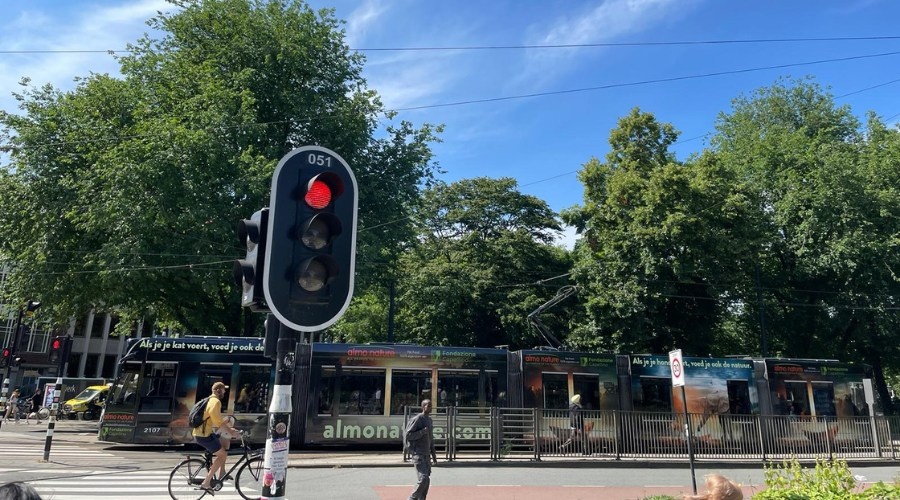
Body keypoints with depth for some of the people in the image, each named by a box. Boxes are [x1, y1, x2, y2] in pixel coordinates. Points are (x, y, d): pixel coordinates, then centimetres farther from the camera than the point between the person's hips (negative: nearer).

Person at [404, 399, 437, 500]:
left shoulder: (429, 419, 15)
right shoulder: (417, 419, -11)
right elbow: (408, 435, -15)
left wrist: (433, 454, 20)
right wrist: (423, 431, -21)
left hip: (426, 454, 8)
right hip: (418, 454, -8)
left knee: (427, 480, 7)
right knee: (423, 479, -15)